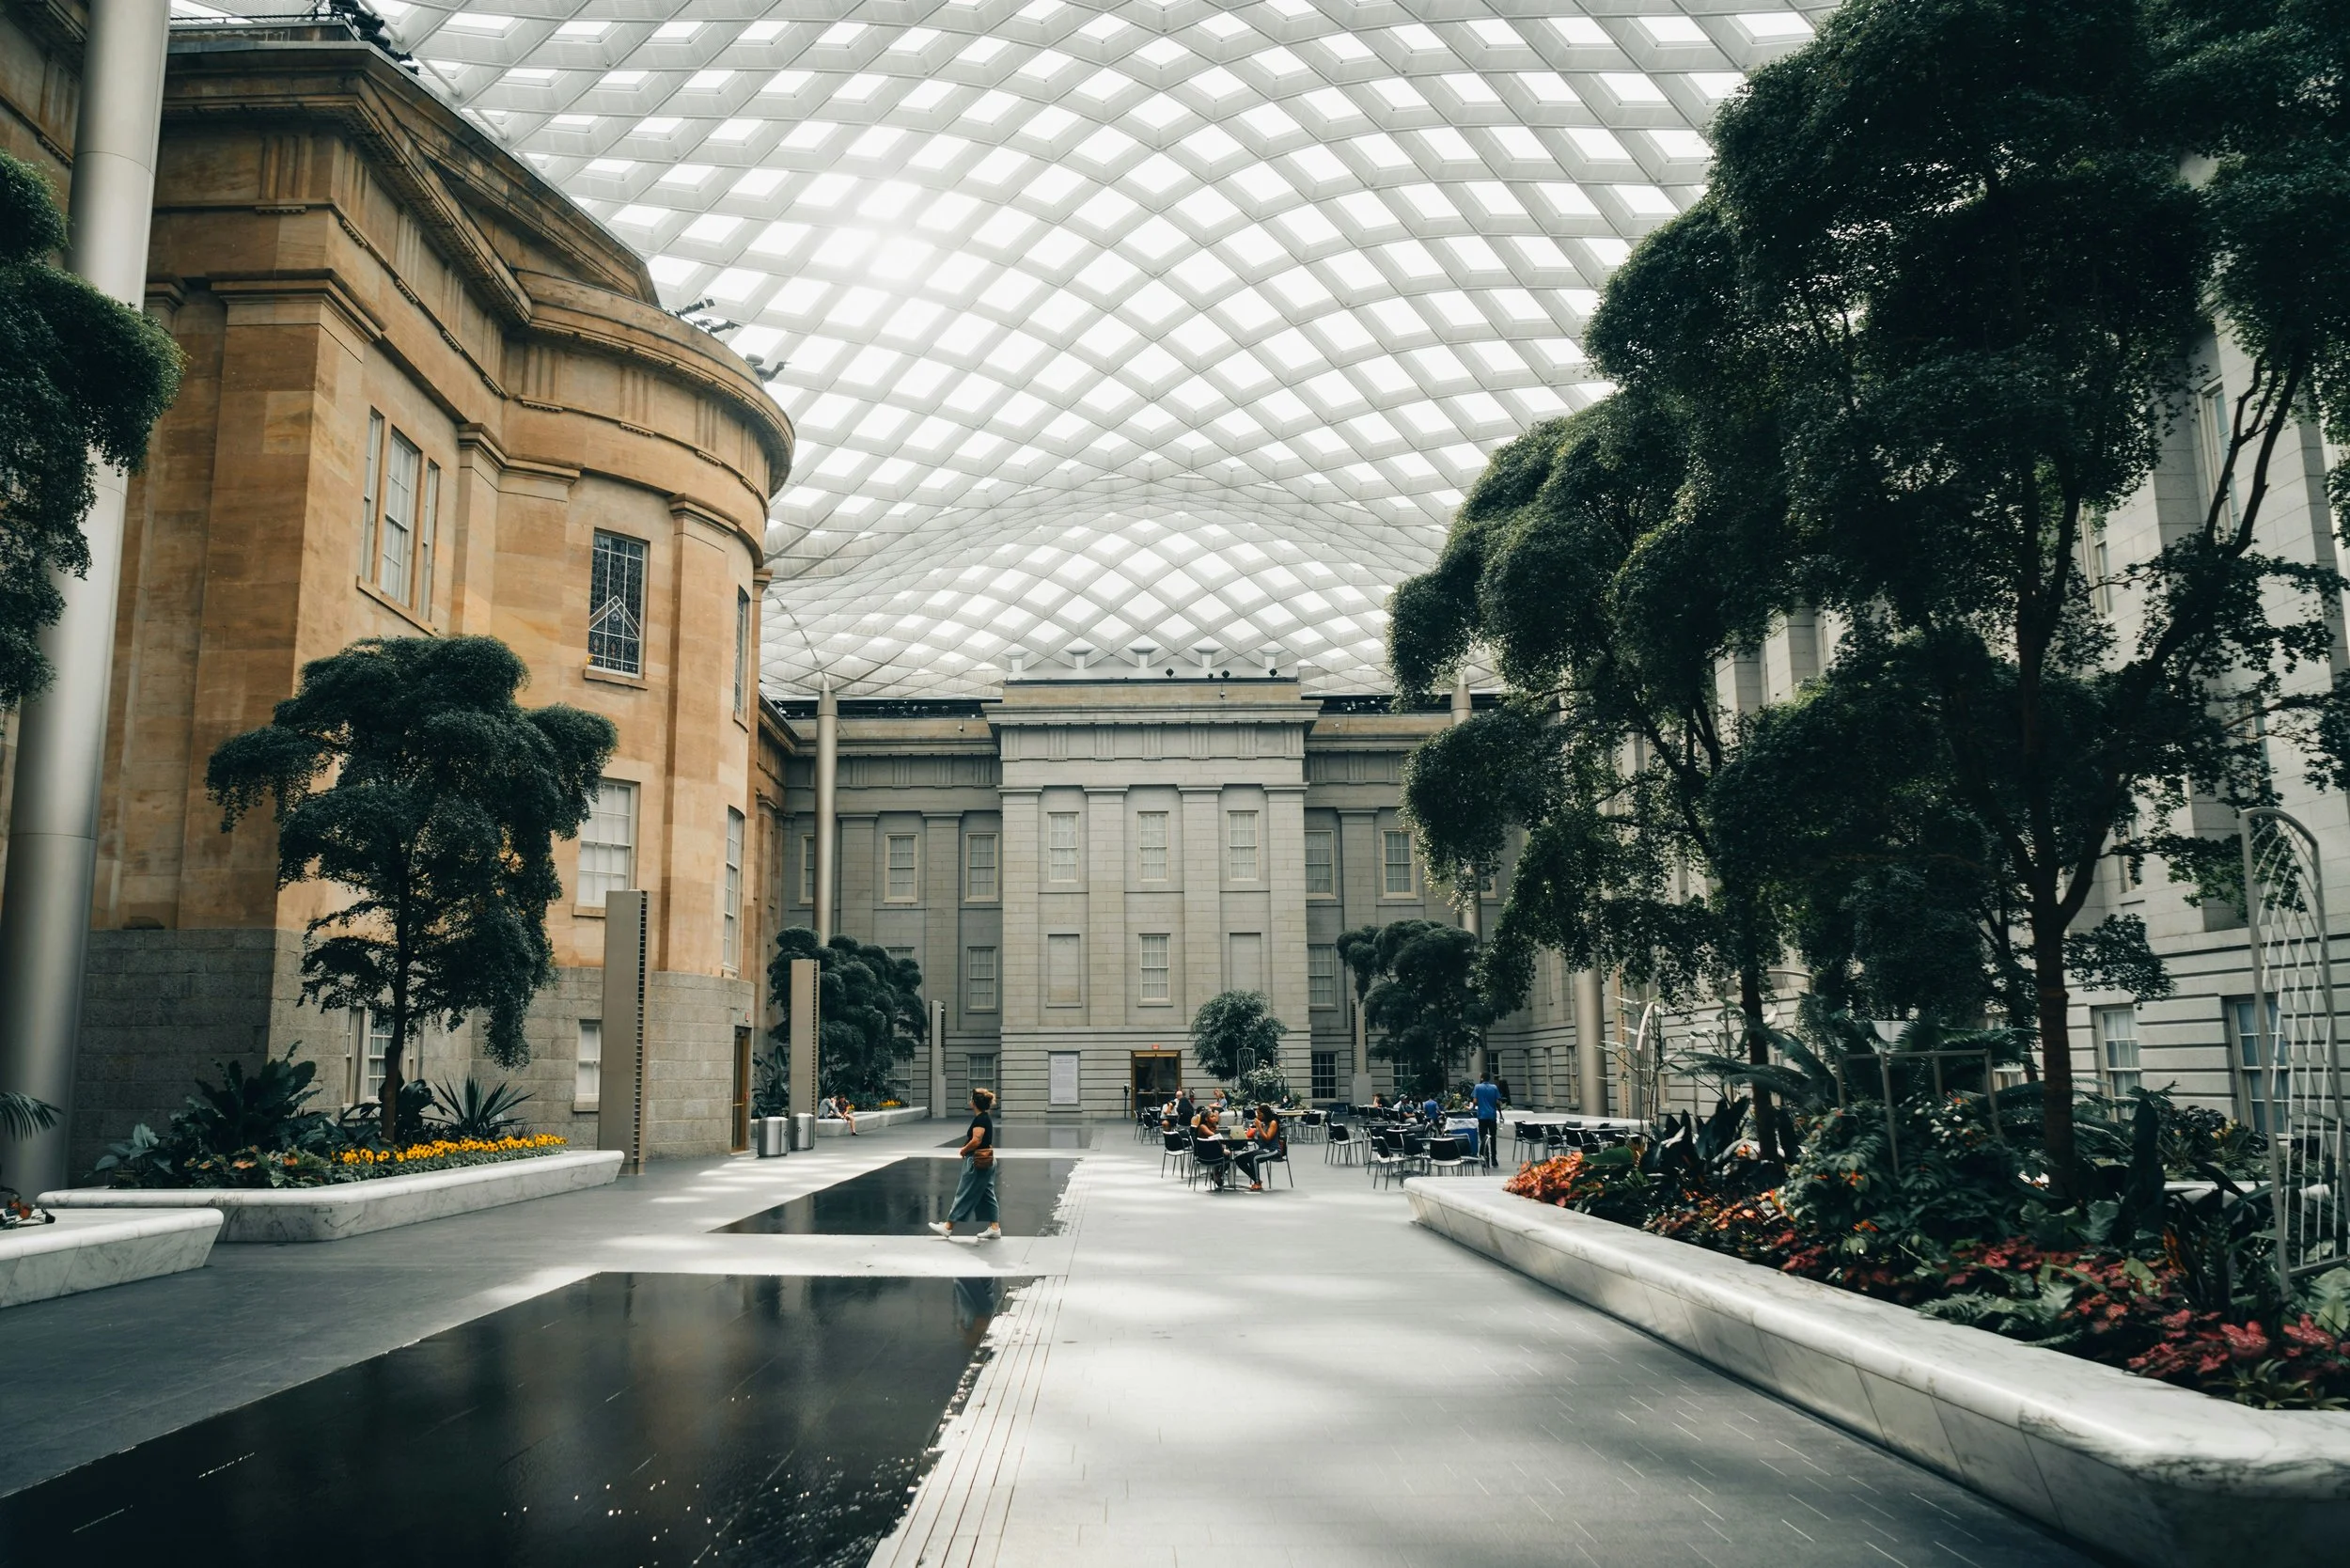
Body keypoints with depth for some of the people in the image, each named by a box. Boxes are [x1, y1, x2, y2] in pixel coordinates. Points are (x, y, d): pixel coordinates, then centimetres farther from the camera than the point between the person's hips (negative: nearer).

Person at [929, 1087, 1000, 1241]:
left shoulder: (980, 1119, -18)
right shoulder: (987, 1118, 11)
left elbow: (976, 1140, -25)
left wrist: (963, 1150, -9)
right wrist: (966, 1148, 9)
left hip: (977, 1163, -10)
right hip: (987, 1162, 10)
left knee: (964, 1195, 0)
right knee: (987, 1196, 12)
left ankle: (948, 1227, 9)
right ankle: (995, 1229, 11)